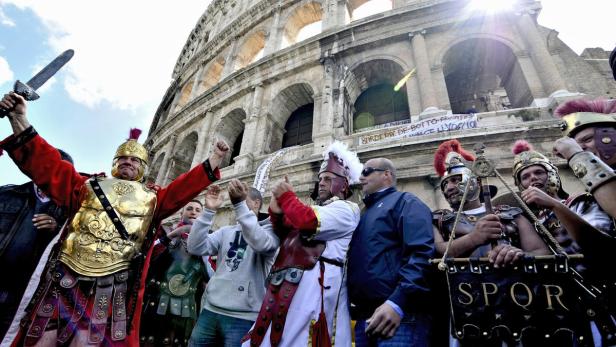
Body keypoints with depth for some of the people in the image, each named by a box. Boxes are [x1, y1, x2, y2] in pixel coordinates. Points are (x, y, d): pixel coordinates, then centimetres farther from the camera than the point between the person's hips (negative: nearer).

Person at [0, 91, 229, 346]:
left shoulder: (152, 198, 12)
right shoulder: (88, 185, 16)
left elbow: (183, 189, 0)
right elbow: (48, 166, 9)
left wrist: (213, 161, -10)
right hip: (64, 279, 2)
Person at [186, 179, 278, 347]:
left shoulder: (270, 229, -2)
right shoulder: (226, 231, 11)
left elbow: (260, 243, -26)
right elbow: (195, 247, -2)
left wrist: (239, 204, -31)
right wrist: (209, 210, -11)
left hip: (242, 317, -4)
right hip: (211, 310, 5)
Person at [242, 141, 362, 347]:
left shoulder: (346, 208, 0)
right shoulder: (317, 209, 27)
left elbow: (309, 223, -18)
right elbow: (286, 234, 24)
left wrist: (287, 196, -3)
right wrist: (277, 211, 6)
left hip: (314, 283, -8)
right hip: (289, 283, 8)